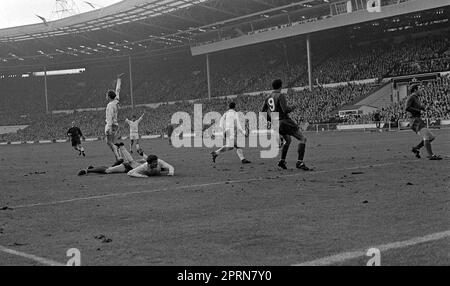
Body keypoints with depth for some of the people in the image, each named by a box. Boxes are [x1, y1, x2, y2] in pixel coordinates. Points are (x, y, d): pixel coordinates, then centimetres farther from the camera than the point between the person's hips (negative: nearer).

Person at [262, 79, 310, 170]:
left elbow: (263, 113, 14)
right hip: (285, 121, -8)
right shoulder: (280, 96, -13)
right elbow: (285, 110, -23)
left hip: (276, 124, 8)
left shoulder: (268, 98, 11)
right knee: (302, 139, -3)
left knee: (288, 140, 32)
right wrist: (292, 108, -2)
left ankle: (282, 161, 27)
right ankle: (300, 162, -15)